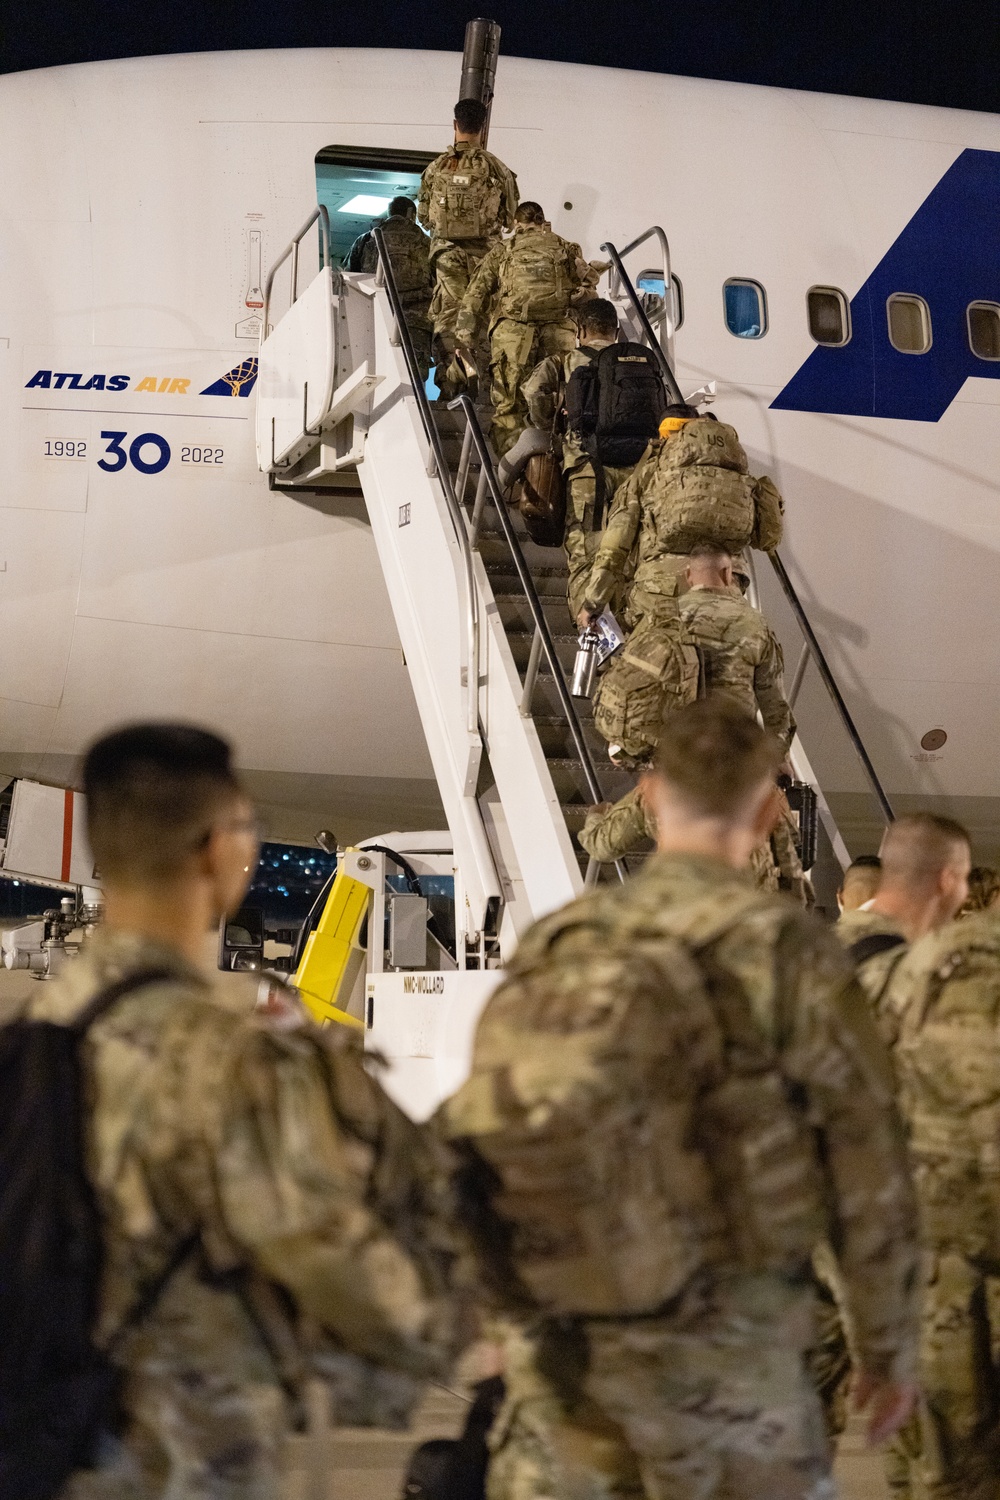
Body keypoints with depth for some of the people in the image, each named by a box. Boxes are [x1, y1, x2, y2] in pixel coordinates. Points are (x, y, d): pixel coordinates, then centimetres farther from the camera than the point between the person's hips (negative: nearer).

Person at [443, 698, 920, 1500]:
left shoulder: (551, 947, 3)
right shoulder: (789, 951, -10)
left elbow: (483, 1132, 6)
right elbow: (869, 1171, -6)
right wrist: (891, 1346, 6)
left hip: (573, 1343, 4)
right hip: (726, 1339, -4)